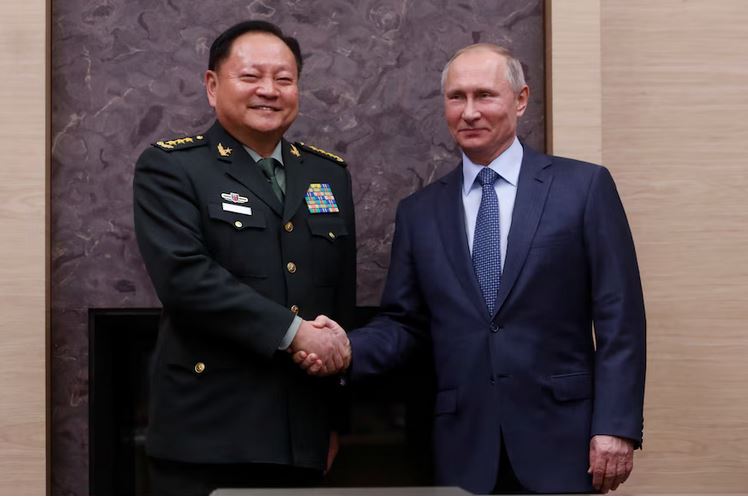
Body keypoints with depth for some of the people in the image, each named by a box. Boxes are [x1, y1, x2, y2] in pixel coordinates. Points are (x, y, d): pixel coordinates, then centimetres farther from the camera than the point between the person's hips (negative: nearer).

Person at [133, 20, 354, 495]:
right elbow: (183, 276, -17)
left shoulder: (330, 174, 13)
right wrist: (293, 331, -18)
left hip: (302, 437, 5)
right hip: (208, 434, -4)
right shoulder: (170, 168, -2)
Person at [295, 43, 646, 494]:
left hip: (561, 437, -2)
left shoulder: (585, 186, 1)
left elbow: (619, 318, -3)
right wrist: (347, 350, -10)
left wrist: (616, 425, -9)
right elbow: (405, 322, 10)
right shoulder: (419, 212, 10)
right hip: (465, 447, 2)